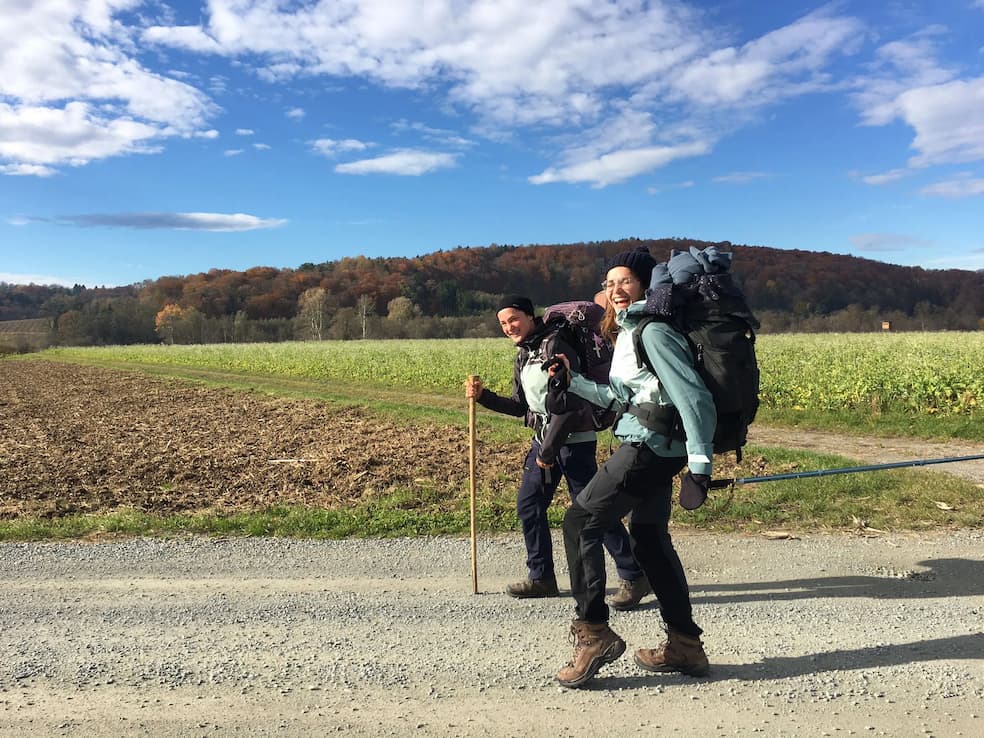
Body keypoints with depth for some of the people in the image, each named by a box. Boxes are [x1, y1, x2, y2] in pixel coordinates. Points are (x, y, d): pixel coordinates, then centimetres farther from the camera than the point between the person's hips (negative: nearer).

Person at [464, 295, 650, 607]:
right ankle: (541, 577, 21)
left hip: (573, 438, -9)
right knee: (528, 503, 8)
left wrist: (548, 450, -18)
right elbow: (521, 406, 18)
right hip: (544, 438, 9)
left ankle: (635, 577, 5)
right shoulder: (523, 356, 13)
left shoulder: (553, 345, -15)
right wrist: (483, 396, 7)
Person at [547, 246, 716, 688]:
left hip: (647, 449, -10)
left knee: (580, 523, -5)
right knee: (649, 540, 17)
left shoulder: (654, 333, -14)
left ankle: (593, 633, 1)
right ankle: (685, 645, 27)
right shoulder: (627, 333, 16)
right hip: (656, 452, 10)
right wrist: (572, 382, 15)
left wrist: (700, 464, -24)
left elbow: (693, 396, -20)